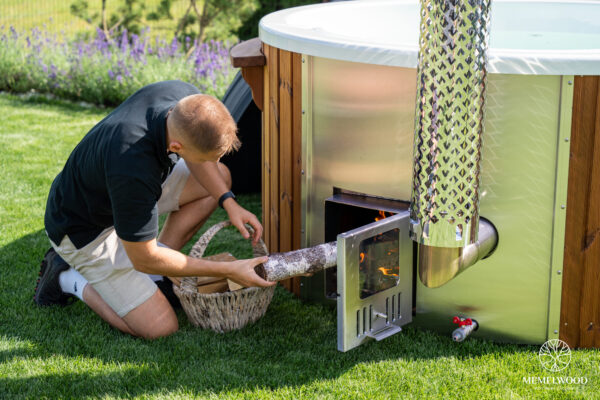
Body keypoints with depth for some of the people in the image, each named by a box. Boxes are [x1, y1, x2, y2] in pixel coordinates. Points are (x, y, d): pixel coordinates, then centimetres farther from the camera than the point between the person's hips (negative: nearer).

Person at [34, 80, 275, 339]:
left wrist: (228, 201, -8)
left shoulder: (188, 100, -22)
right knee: (159, 327, -12)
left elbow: (195, 155, 5)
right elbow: (144, 259, -27)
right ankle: (70, 279, 7)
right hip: (86, 229, -8)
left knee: (220, 178, 5)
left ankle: (154, 276, 9)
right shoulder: (133, 171, -42)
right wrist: (229, 271, -23)